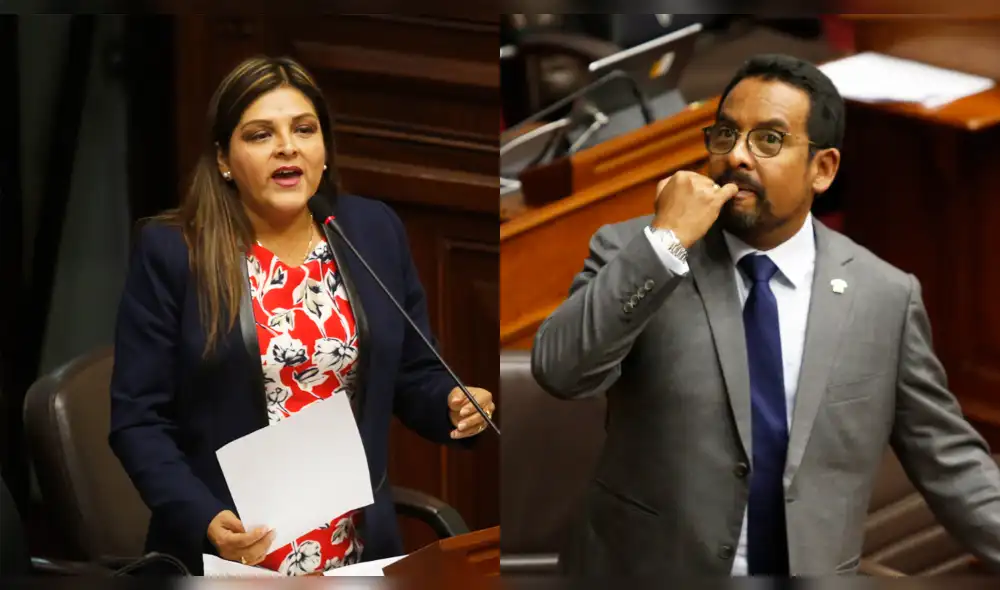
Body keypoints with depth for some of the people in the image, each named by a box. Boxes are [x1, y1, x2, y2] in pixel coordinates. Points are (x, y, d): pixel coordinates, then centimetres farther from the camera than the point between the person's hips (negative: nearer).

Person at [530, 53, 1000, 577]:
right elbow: (558, 369, -18)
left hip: (812, 569, 1)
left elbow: (947, 464, 1)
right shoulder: (634, 253, -5)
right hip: (640, 568, -1)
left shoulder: (884, 297, -2)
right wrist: (666, 240, -23)